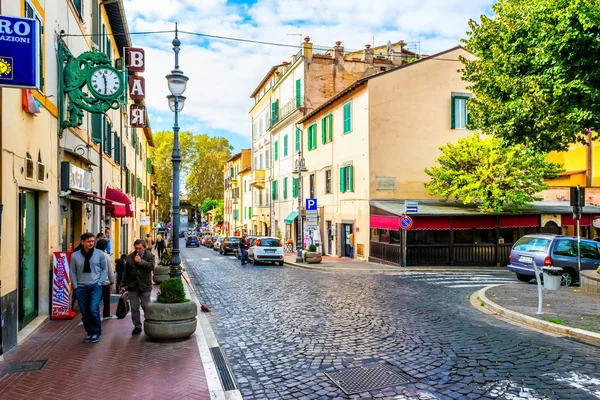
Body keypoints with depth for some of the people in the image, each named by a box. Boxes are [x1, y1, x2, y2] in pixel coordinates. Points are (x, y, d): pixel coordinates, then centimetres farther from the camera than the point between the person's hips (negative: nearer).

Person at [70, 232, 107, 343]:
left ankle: (96, 332, 5)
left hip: (95, 287, -2)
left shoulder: (99, 254, -2)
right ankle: (89, 332, 23)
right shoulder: (75, 256, 1)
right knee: (85, 313, 8)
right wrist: (75, 286, 1)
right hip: (81, 288, 2)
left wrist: (99, 282, -3)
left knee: (94, 310, -12)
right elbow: (72, 272, 7)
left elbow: (104, 269, 5)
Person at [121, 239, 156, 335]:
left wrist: (141, 261, -24)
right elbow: (126, 272, 10)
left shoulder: (150, 256, -3)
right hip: (132, 286, 3)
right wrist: (123, 284, 9)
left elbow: (151, 267, -19)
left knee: (146, 307, 5)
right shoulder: (130, 257, 7)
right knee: (134, 308, 6)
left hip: (145, 286, -3)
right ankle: (137, 326, 16)